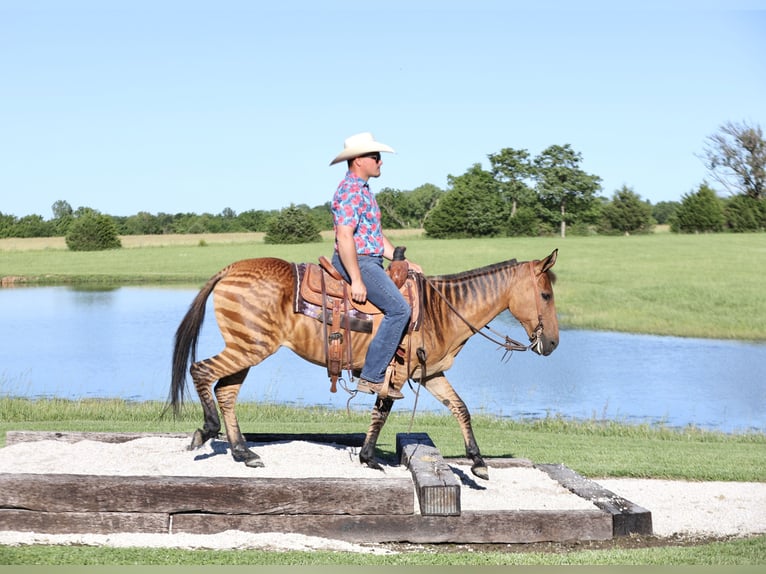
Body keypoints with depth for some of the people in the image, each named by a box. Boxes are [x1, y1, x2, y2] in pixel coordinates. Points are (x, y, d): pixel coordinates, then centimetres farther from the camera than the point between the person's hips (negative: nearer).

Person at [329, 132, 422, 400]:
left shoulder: (362, 190, 19)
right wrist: (357, 280, -26)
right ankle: (372, 376, -20)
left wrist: (404, 263, 18)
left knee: (411, 289, 17)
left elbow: (376, 235, 24)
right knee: (398, 308, -20)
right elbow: (344, 236, -24)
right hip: (357, 262, -11)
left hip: (369, 261, 11)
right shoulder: (351, 191, -15)